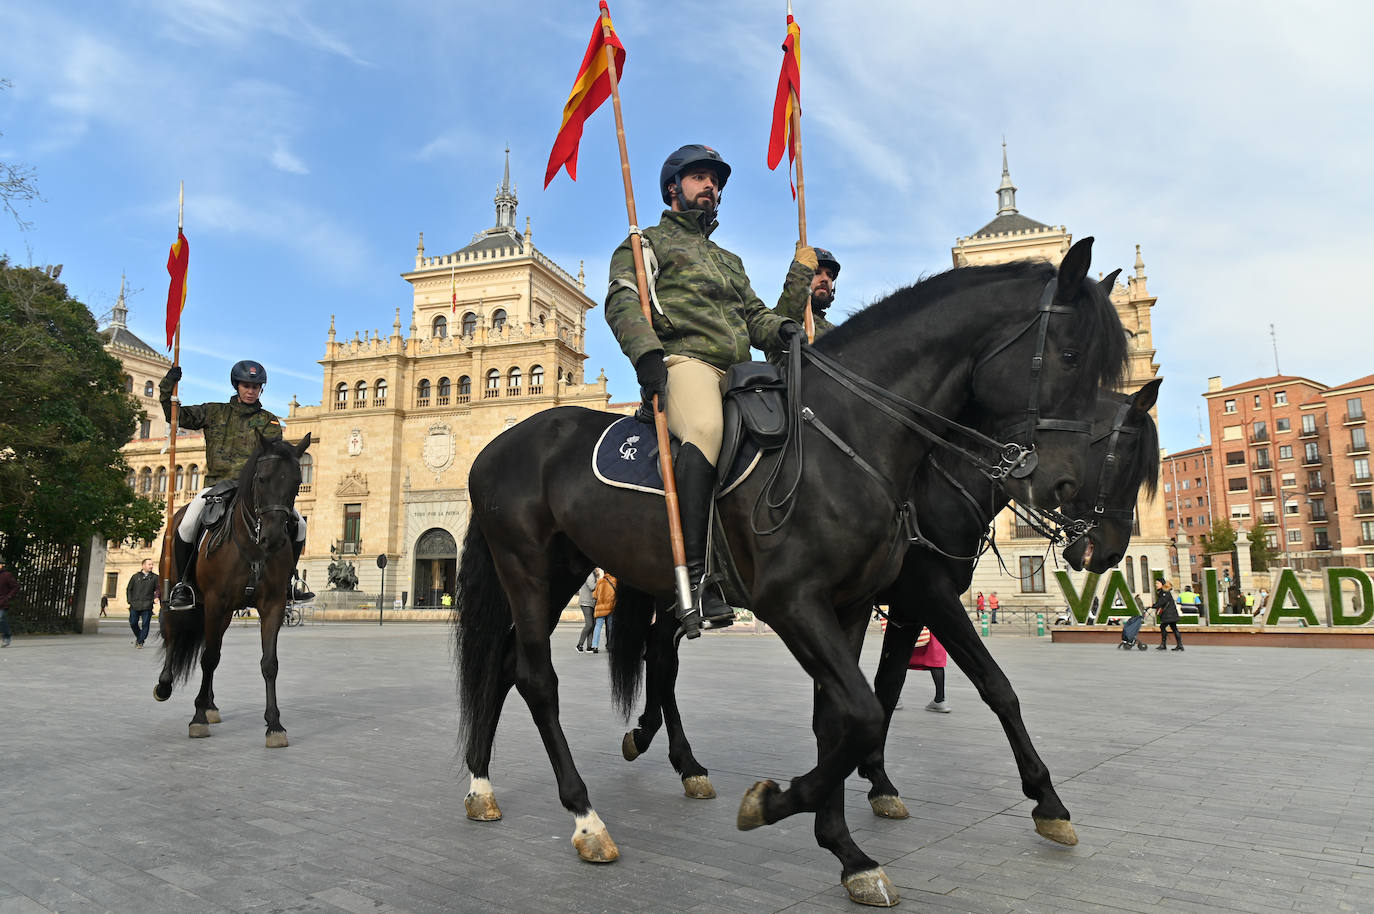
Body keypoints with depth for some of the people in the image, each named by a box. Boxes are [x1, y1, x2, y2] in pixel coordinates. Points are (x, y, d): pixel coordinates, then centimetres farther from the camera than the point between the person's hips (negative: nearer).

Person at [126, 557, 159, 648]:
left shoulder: (154, 577, 7)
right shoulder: (135, 576, 9)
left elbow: (158, 590, 4)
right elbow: (128, 589, 12)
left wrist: (153, 599, -12)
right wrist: (130, 601, 2)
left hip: (147, 606, -1)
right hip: (135, 605, 1)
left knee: (145, 624, -4)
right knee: (133, 623, 6)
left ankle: (140, 642, 5)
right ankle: (138, 636, 31)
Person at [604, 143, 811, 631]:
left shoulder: (729, 260, 37)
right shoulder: (646, 244, 17)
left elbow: (754, 315, 29)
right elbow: (623, 301, 0)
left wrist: (782, 329, 5)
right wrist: (646, 352, -19)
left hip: (737, 371, 7)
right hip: (682, 360, -7)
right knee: (706, 429, -36)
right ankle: (695, 578, -42)